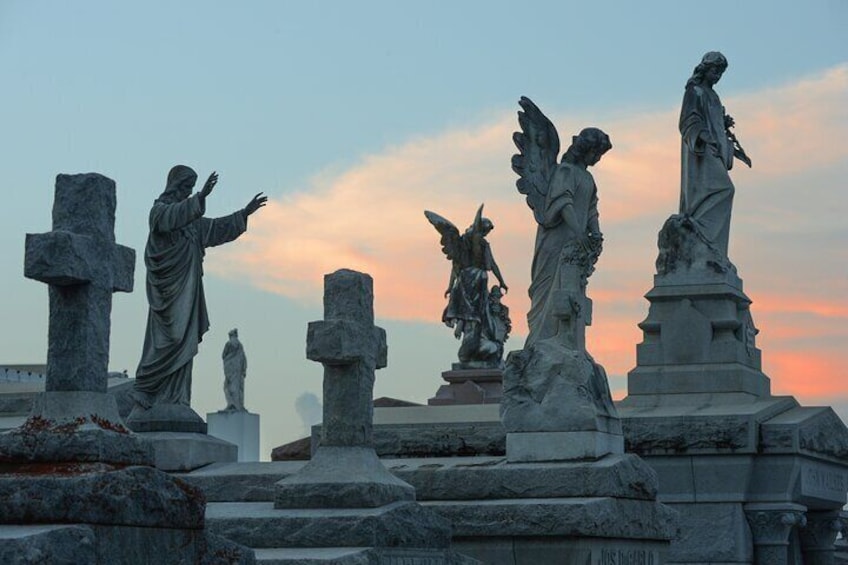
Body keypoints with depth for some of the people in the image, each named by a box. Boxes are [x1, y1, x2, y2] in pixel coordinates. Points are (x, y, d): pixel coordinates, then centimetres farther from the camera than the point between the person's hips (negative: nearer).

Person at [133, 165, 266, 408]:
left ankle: (174, 398, 1)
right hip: (169, 285, -8)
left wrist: (245, 213, 23)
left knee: (183, 341, 2)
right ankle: (143, 387, -6)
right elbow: (174, 217, -26)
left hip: (187, 286, 8)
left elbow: (216, 228, 28)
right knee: (167, 338, -13)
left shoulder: (191, 219, 21)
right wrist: (201, 197, -37)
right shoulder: (160, 210, -3)